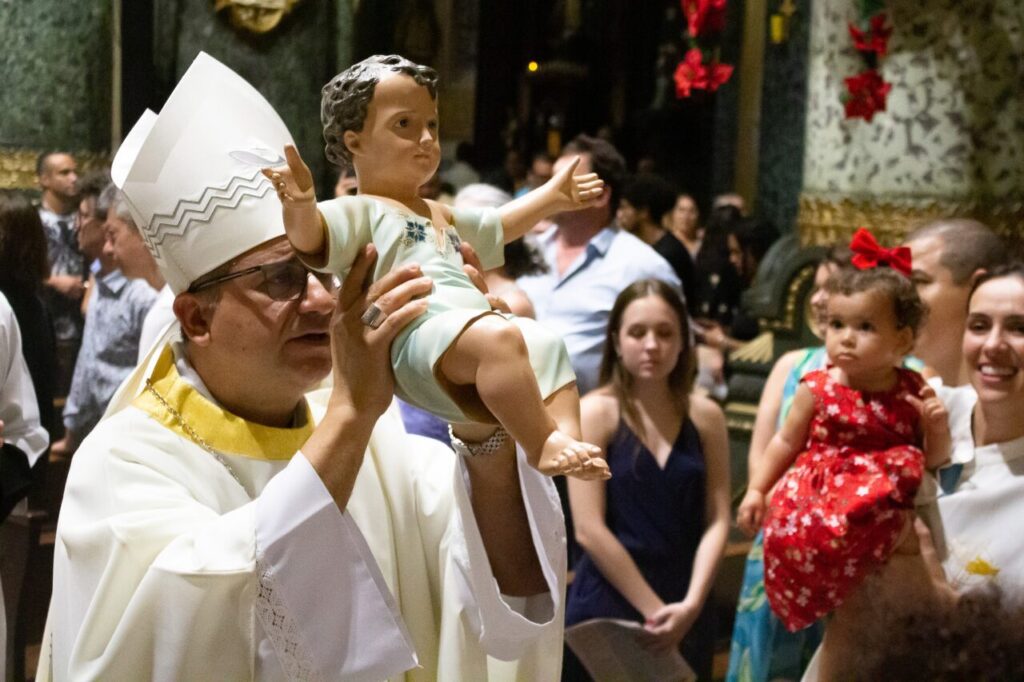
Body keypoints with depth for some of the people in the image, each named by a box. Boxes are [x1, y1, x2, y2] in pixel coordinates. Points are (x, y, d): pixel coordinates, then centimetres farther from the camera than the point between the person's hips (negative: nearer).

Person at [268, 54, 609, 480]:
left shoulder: (440, 217, 33)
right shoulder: (361, 212, 3)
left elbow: (498, 226, 50)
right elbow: (310, 237, -18)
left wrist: (554, 197, 54)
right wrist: (300, 206, -40)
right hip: (417, 339, -10)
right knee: (498, 337, -35)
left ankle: (567, 440, -4)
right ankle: (542, 444, -31)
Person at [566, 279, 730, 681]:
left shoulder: (705, 416, 5)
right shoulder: (595, 413, -7)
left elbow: (717, 521, 0)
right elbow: (589, 530, -13)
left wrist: (690, 604, -13)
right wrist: (654, 610, -14)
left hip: (686, 614, 4)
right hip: (606, 608, -3)